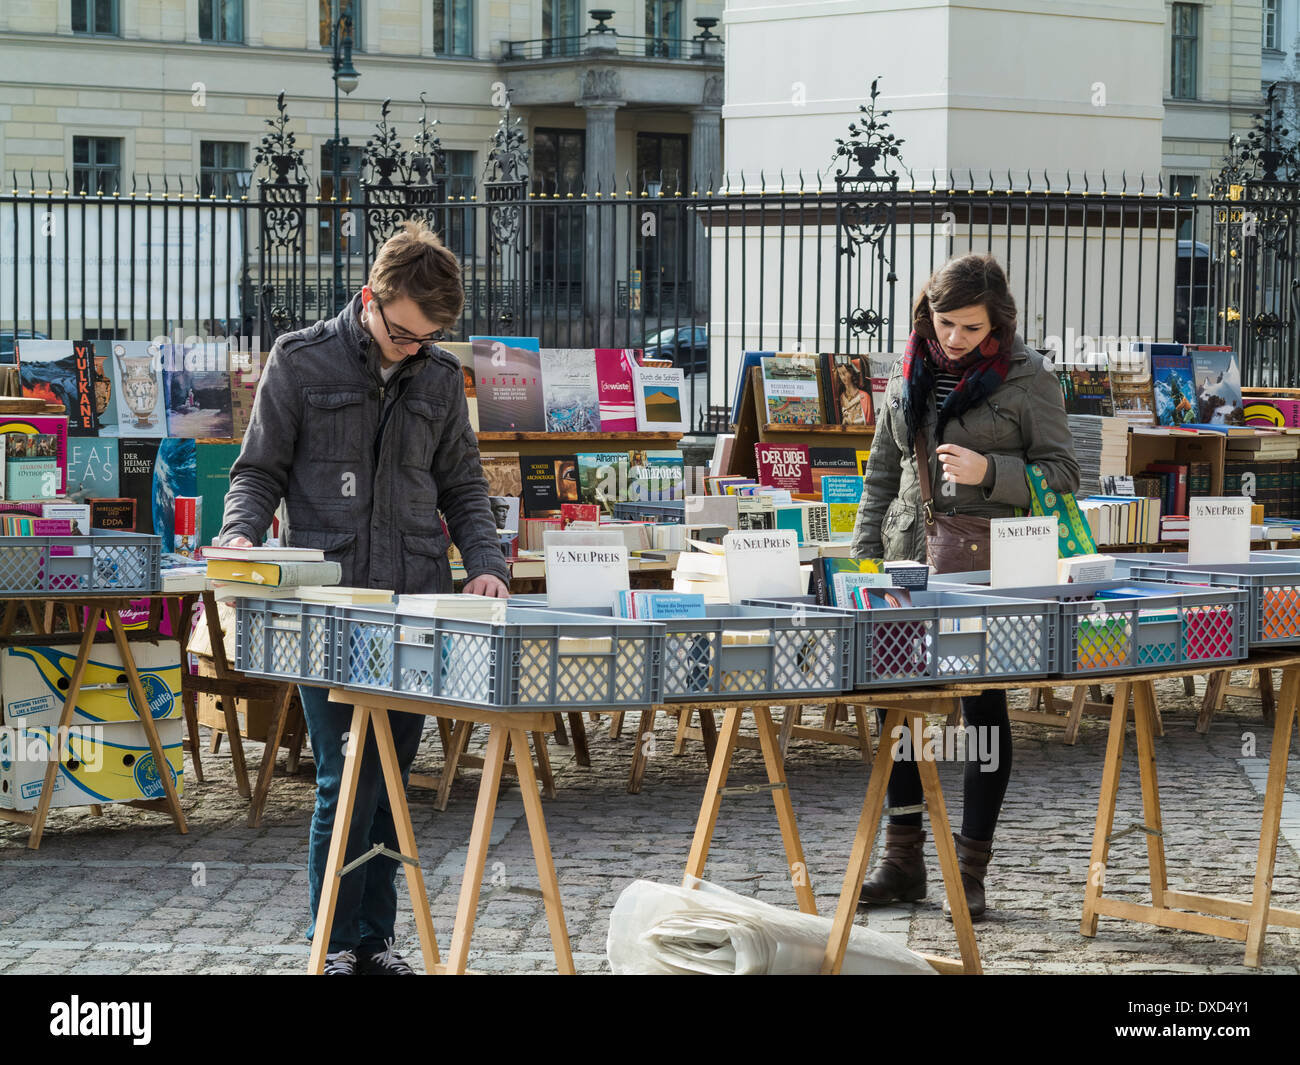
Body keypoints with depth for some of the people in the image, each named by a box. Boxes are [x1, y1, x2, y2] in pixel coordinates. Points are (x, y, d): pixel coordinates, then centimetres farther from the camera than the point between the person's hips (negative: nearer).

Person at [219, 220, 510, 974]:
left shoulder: (440, 378, 12)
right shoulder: (301, 362, 2)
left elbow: (462, 487, 17)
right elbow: (261, 470, 5)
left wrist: (487, 562, 1)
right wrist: (241, 535, -14)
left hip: (418, 601, 3)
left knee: (393, 779, 6)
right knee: (346, 779, -7)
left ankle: (377, 939, 15)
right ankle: (336, 946, 3)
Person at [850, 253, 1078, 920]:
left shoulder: (1027, 378, -4)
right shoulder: (910, 373, 10)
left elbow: (1061, 476, -4)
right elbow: (882, 471, 17)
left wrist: (989, 473, -20)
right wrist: (864, 557, 12)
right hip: (911, 563, 5)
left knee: (985, 708, 1)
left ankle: (970, 871, 8)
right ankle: (903, 860, 17)